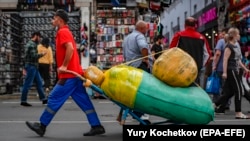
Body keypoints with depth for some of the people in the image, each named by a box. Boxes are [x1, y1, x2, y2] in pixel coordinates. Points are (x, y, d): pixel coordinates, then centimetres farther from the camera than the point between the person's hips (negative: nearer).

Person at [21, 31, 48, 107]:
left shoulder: (33, 44, 19)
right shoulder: (31, 44, -13)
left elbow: (26, 56, 21)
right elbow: (34, 56, -22)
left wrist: (25, 68, 21)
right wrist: (42, 54, -5)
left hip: (34, 67, 10)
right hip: (31, 66, -10)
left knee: (39, 83, 10)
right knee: (28, 84, -5)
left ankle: (43, 99, 14)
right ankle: (23, 101, 0)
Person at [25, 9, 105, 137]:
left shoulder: (62, 32, -9)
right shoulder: (65, 32, 22)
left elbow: (70, 48, -24)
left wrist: (64, 66, -21)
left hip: (69, 75, -10)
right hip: (74, 73, 10)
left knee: (54, 99, -2)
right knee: (84, 102, 7)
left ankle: (42, 126, 6)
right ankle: (97, 126, 6)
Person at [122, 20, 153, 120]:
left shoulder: (127, 38, 23)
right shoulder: (139, 36, -8)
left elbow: (125, 55, 28)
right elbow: (143, 47, -29)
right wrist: (145, 59, -19)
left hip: (131, 67, 9)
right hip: (141, 67, -9)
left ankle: (136, 112, 20)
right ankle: (139, 113, -4)